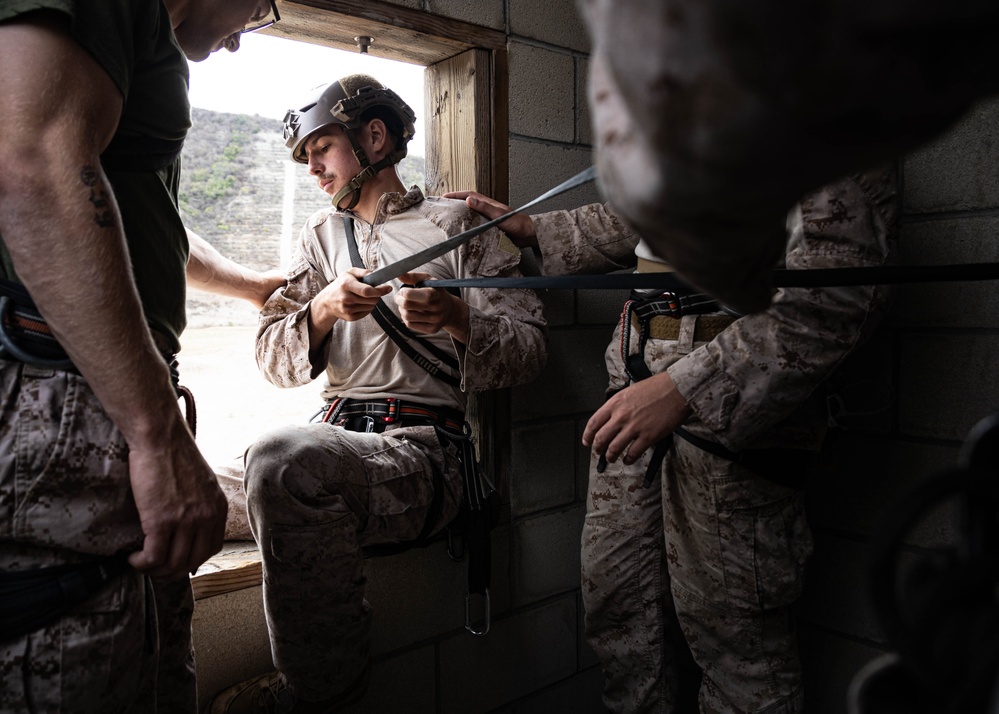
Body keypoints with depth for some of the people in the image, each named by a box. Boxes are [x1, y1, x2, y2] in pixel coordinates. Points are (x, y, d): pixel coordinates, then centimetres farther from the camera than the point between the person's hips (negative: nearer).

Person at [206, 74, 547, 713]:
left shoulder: (458, 223, 8)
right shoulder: (319, 236, 22)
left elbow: (531, 348, -1)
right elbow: (275, 361, 13)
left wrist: (456, 316, -20)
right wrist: (324, 308, -8)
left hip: (426, 446, -5)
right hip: (338, 436, 5)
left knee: (284, 458, -32)